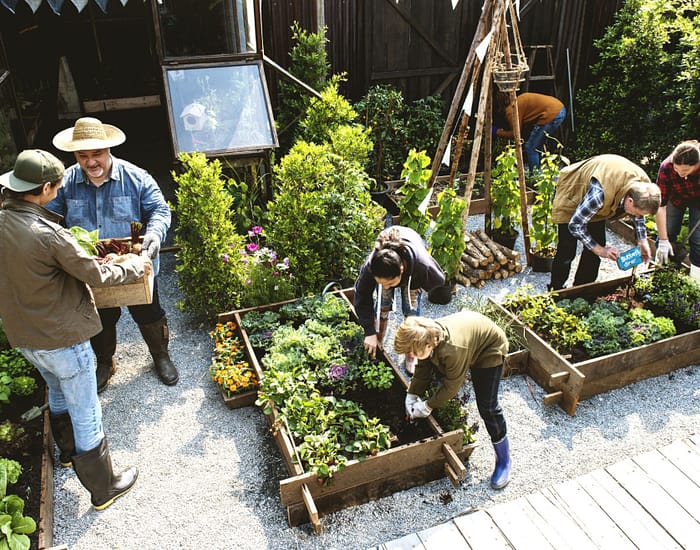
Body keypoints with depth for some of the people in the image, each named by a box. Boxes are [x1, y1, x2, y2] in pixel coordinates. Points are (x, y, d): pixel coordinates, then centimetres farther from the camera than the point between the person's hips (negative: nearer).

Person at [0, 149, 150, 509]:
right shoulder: (48, 234, -28)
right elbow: (96, 275, -18)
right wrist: (134, 266, -2)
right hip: (61, 338, -8)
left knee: (58, 393, 32)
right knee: (86, 415, 8)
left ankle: (68, 451, 55)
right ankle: (103, 489, 24)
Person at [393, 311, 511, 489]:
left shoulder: (453, 351, -43)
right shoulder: (425, 336, -23)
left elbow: (451, 387, -27)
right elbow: (422, 370, -6)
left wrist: (428, 406, -18)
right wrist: (412, 396, -11)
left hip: (489, 349, -7)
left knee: (487, 407, -9)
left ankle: (503, 460, 8)